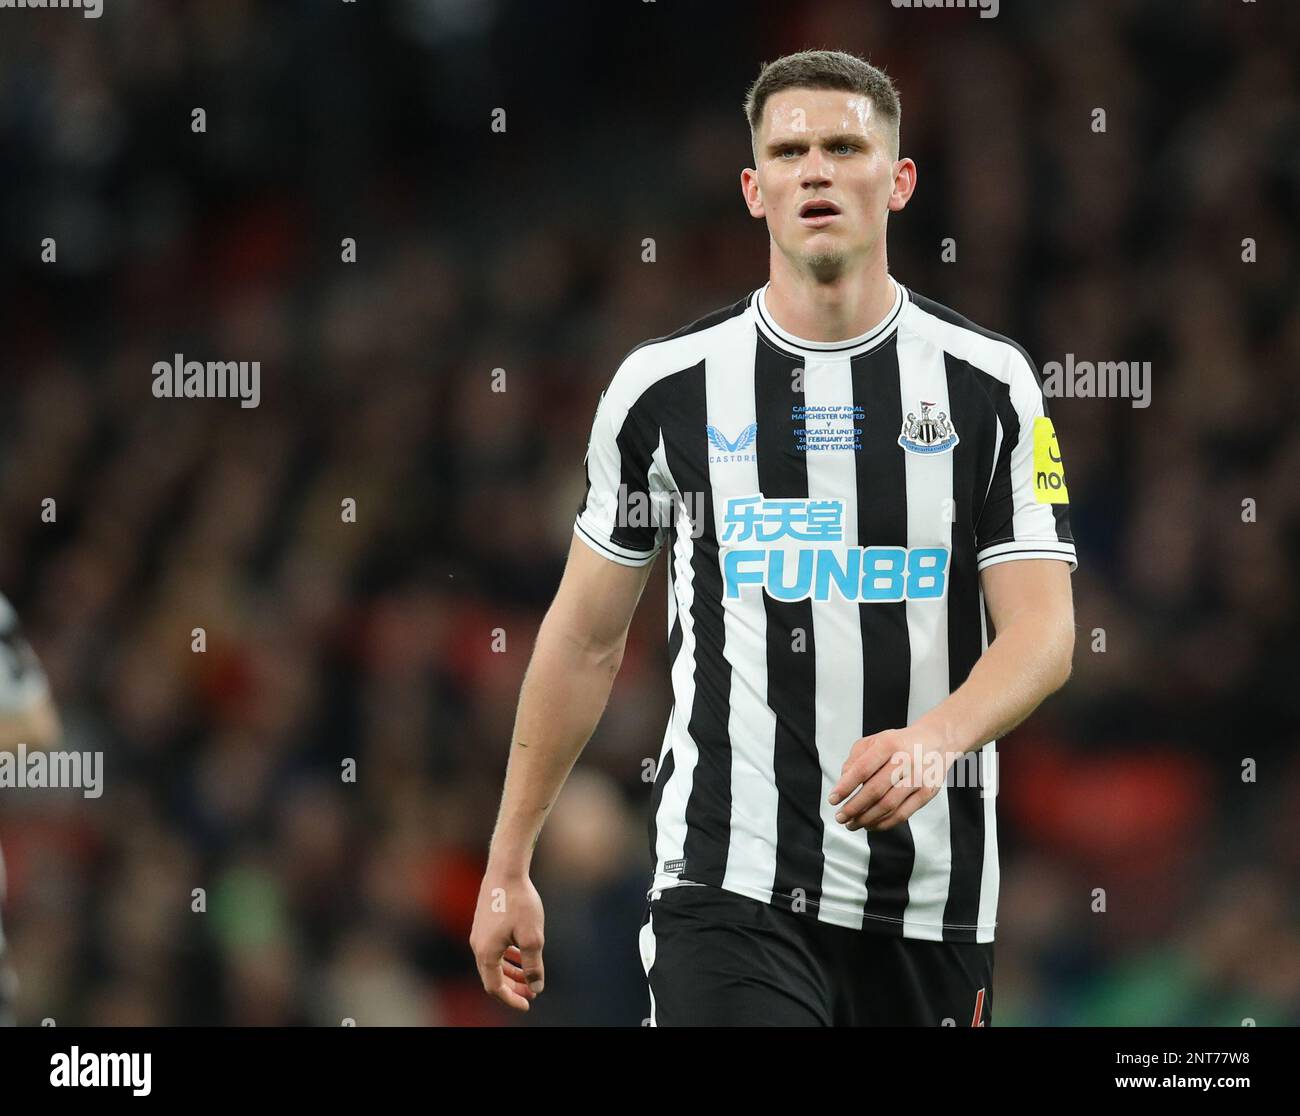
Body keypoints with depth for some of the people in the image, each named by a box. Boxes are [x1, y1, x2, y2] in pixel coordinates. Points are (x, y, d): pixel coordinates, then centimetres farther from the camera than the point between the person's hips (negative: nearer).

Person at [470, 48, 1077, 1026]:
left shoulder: (990, 385, 2)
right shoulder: (667, 386, 4)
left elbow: (1044, 632, -5)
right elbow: (585, 641, 12)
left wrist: (938, 739, -27)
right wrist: (509, 866, 12)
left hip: (929, 899, 1)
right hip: (727, 885, -1)